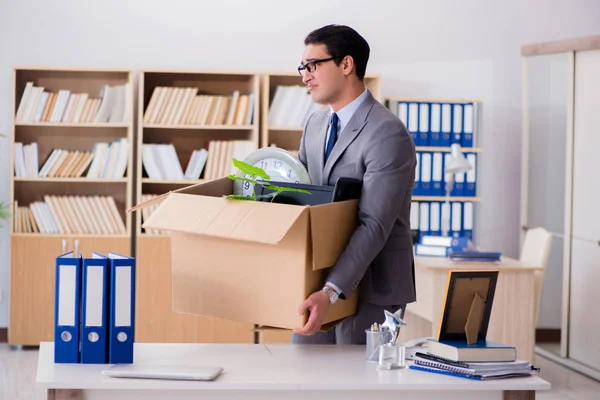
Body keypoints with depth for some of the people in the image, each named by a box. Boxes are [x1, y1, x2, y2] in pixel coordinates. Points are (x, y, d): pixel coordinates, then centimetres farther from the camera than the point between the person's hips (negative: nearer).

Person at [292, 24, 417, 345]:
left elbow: (374, 226, -25)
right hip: (322, 282, 8)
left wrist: (331, 292, -32)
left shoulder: (388, 134, -18)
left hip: (370, 288, -8)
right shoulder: (316, 124, 10)